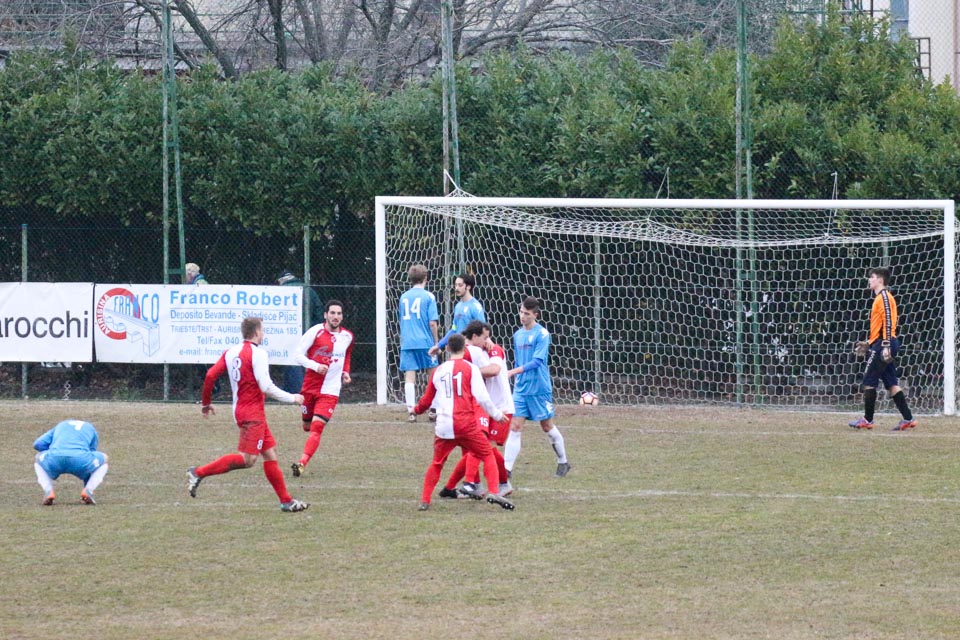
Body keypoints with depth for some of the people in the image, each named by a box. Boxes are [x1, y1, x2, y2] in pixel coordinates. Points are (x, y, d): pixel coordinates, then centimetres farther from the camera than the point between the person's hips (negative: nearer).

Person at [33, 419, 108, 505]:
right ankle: (87, 492, 7)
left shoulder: (59, 426, 36)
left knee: (38, 461, 36)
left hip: (55, 459, 2)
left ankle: (48, 492, 11)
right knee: (103, 460, 29)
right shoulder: (92, 430, 32)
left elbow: (38, 444, 22)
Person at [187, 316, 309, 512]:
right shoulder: (258, 354, -13)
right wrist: (292, 398, -6)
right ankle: (199, 473, -17)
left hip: (240, 409, 9)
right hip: (253, 413, -9)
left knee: (270, 452, 12)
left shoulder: (231, 352, 9)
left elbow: (211, 375, 5)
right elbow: (266, 386, -18)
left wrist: (206, 402, 19)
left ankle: (286, 501, 13)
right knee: (247, 459, -13)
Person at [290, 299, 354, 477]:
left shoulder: (347, 336, 5)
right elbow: (298, 354, -7)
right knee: (307, 426, 12)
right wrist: (315, 366, -21)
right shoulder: (315, 332, -7)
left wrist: (345, 372, 9)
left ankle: (302, 463, -26)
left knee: (317, 426, -17)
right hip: (310, 387, 0)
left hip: (330, 390, 0)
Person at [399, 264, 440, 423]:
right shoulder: (428, 297, -4)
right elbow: (432, 322, -8)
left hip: (407, 342, 3)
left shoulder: (404, 297, 10)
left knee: (409, 376, 1)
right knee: (433, 374, 11)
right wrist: (436, 342, 2)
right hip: (425, 342, -3)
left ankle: (411, 411, -5)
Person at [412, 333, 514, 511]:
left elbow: (427, 400, 21)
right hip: (467, 423, -3)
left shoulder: (438, 371, 11)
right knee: (487, 455, 7)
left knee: (437, 463, 17)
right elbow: (481, 397, -7)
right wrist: (496, 414, 6)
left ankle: (424, 501, 12)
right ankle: (493, 492, -9)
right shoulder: (470, 368, -1)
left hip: (443, 425, 3)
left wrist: (417, 409, 42)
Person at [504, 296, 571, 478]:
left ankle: (563, 462, 26)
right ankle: (507, 468, -9)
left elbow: (537, 361, -20)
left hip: (539, 388, -5)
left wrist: (514, 371, -27)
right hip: (520, 388, 5)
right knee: (515, 427, -4)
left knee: (547, 426, 7)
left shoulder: (542, 334, -11)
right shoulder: (518, 335, 10)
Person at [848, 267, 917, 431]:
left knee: (869, 381, -4)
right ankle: (908, 419, 2)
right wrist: (869, 343, 26)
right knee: (891, 383, 7)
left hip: (883, 344, -10)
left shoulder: (884, 296, -10)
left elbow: (888, 321, -19)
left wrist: (886, 345, -24)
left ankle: (867, 420, 0)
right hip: (883, 345, 10)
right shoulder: (880, 297, 20)